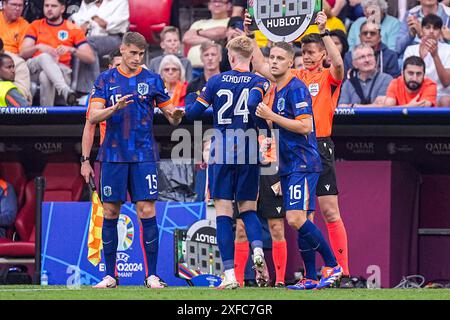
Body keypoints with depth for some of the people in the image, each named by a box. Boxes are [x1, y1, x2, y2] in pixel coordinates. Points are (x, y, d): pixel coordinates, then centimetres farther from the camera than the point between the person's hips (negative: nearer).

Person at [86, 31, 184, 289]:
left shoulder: (152, 80, 6)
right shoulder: (106, 80, 6)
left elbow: (171, 116, 8)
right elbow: (93, 117, -2)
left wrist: (176, 115, -16)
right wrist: (115, 108, -20)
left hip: (144, 156, -1)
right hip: (114, 156, 1)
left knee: (147, 212, -8)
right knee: (110, 213, 2)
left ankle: (152, 275, -4)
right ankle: (110, 275, 10)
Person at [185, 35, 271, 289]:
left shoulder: (217, 81, 3)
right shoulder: (260, 82, 0)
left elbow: (193, 112, 4)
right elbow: (253, 105, -20)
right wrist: (266, 128, -3)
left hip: (221, 153, -1)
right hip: (249, 153, 1)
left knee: (223, 212, 1)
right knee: (248, 208, 14)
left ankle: (230, 275, -7)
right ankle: (258, 250, -16)